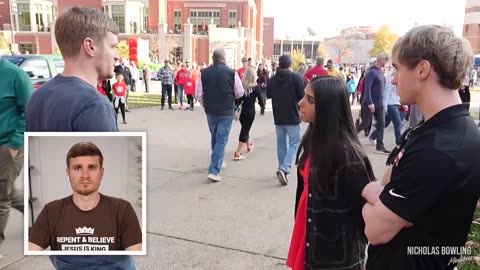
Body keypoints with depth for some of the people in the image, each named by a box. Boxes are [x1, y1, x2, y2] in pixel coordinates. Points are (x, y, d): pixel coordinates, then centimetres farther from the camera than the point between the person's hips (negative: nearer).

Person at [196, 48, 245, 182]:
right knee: (221, 139, 2)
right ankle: (214, 170, -5)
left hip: (210, 111, 3)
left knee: (214, 137, 22)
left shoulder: (204, 73, -4)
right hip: (226, 112, -3)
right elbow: (240, 93, -3)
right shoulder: (232, 73, -11)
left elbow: (199, 94, -1)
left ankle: (218, 162, 38)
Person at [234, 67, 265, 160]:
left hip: (242, 110, 4)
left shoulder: (241, 86, -3)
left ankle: (249, 146, 46)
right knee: (244, 131, -2)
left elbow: (237, 99, -2)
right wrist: (263, 106, 16)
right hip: (250, 111, -4)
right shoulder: (256, 87, -9)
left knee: (244, 129, 23)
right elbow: (260, 99, -4)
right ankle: (237, 154, -8)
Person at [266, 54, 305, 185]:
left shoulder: (272, 79, 0)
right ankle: (284, 168, -13)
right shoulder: (296, 78, -13)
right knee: (294, 143, 4)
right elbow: (303, 96, -12)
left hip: (278, 117, 4)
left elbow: (268, 95, 13)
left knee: (281, 143, 15)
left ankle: (282, 169, 21)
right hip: (292, 117, -4)